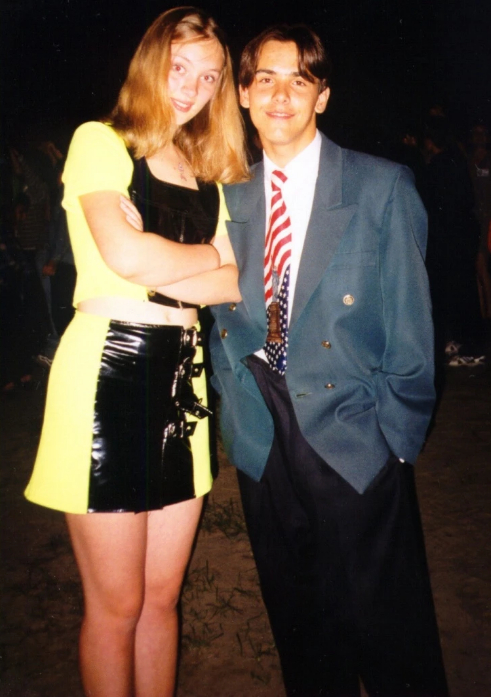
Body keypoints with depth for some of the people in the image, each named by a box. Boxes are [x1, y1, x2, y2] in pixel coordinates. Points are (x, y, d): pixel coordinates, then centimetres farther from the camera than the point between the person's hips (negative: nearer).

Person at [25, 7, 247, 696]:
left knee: (162, 595, 16)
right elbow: (124, 255, -17)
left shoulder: (208, 172, 19)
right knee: (117, 604, 8)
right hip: (110, 373, -6)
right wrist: (211, 258, -1)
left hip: (181, 377, 6)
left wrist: (160, 264, -10)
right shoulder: (100, 141, 1)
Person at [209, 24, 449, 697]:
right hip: (262, 440, 4)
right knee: (298, 622, 20)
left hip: (354, 438, -3)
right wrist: (236, 403, 4)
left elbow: (410, 324, -4)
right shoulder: (230, 197, 7)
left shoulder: (383, 187, -3)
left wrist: (396, 432, -7)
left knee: (385, 624, 10)